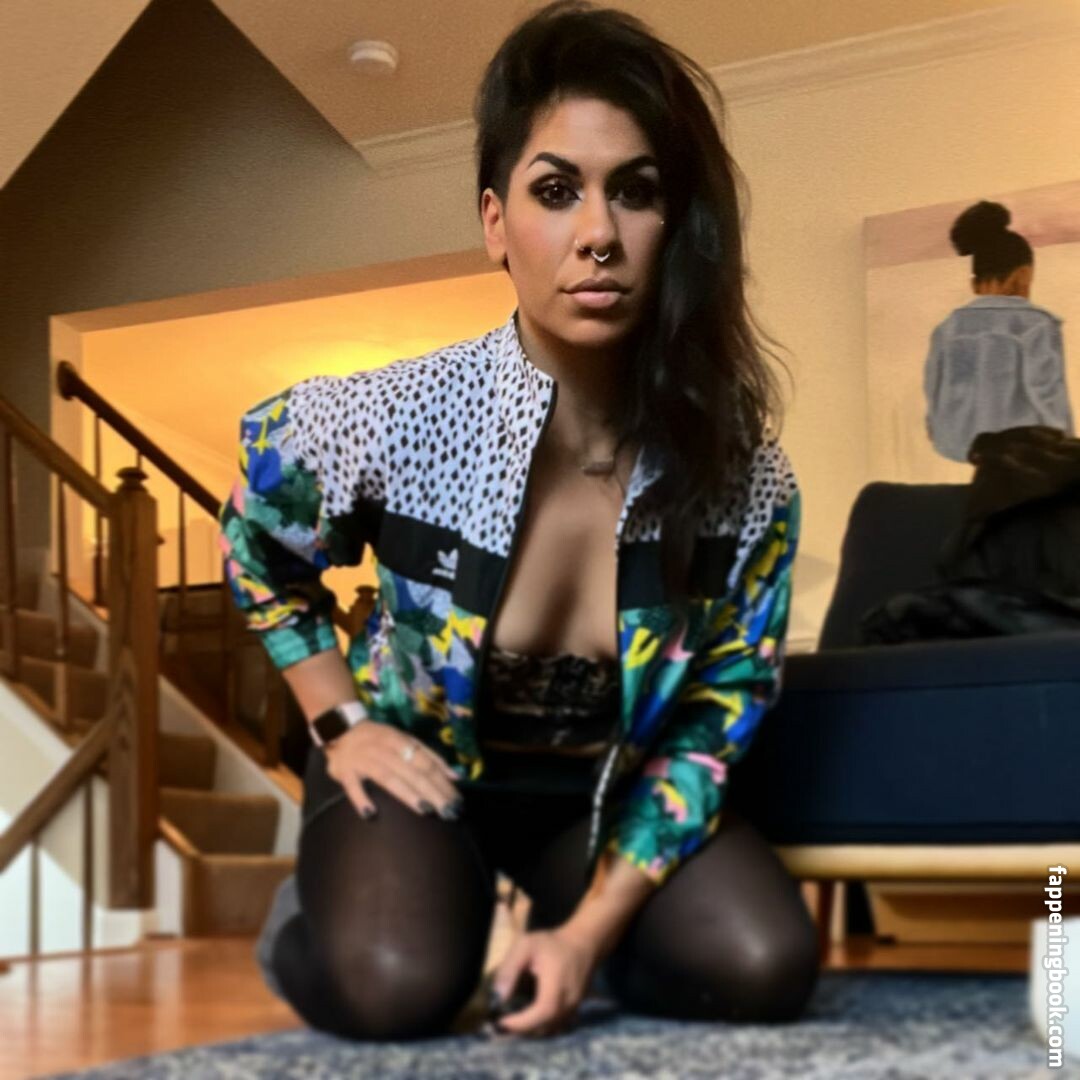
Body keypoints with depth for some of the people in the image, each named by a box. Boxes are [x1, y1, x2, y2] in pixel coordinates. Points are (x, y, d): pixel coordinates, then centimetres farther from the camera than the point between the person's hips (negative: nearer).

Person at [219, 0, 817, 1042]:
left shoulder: (741, 474, -20)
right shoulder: (388, 420, -24)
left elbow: (718, 710, -10)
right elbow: (259, 548, 0)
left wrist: (593, 927, -17)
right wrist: (342, 722, -5)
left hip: (603, 788, 3)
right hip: (417, 762, -2)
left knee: (764, 967, -19)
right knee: (398, 987, -30)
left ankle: (556, 924, 11)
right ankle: (315, 913, 6)